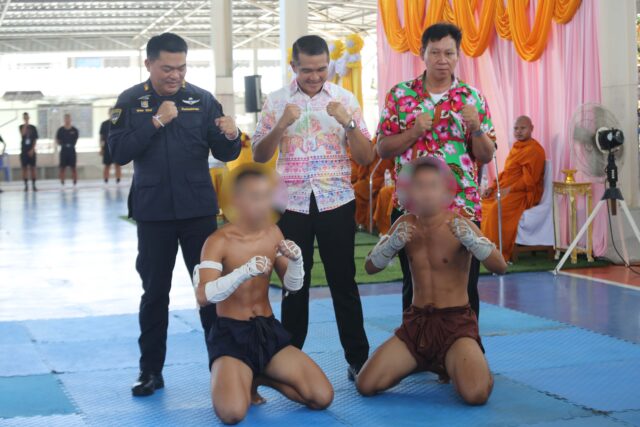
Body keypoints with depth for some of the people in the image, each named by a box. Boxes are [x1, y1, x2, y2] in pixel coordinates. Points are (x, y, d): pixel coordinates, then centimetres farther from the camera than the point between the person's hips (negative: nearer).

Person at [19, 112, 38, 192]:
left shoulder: (33, 127, 5)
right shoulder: (21, 127, 5)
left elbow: (35, 140, 2)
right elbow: (22, 134, -17)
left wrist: (32, 149, -7)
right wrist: (25, 125, -16)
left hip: (31, 151, 0)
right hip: (24, 150, 0)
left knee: (32, 168, -1)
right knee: (24, 168, 1)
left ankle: (33, 185, 3)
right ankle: (26, 185, 5)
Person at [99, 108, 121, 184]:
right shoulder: (104, 124, 5)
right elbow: (101, 137, 6)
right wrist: (101, 148, 0)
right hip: (107, 148, -1)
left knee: (118, 165, 1)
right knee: (107, 166, 2)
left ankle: (118, 182, 6)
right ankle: (106, 182, 7)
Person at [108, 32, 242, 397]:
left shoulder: (202, 99, -3)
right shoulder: (131, 101, -3)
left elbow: (225, 154, -2)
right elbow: (119, 152, -13)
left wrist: (231, 136, -24)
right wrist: (155, 122, -21)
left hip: (199, 210, 0)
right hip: (153, 212, 0)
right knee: (155, 292, 9)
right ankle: (151, 370, 18)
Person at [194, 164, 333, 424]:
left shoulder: (273, 233, 2)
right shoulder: (219, 242, -15)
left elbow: (292, 287, 6)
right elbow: (203, 296, -27)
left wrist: (296, 261, -16)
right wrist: (244, 272, -41)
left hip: (269, 330, 5)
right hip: (231, 334, -5)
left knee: (322, 398, -8)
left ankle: (258, 378, 15)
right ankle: (234, 380, 8)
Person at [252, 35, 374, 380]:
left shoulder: (345, 99, 2)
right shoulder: (276, 101, 3)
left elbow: (366, 158, 0)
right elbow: (259, 157, 2)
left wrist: (347, 122, -15)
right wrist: (282, 125, -14)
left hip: (336, 202, 0)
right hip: (292, 204, 1)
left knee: (343, 282, 3)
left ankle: (358, 358, 12)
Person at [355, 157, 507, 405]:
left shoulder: (459, 225, -9)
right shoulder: (406, 224, 3)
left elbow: (500, 267, -19)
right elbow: (370, 268, 2)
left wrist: (469, 238, -35)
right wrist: (393, 243, -18)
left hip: (456, 322, -4)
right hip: (416, 322, 4)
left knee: (475, 394, -29)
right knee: (365, 385, -12)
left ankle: (453, 364, 8)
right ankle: (424, 363, 15)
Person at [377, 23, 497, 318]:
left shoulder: (473, 98, 4)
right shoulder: (399, 95, 4)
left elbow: (486, 156, 3)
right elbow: (383, 149, 2)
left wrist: (476, 127, -15)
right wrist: (414, 132, -13)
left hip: (462, 208, 0)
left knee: (464, 287, 4)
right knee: (414, 286, 9)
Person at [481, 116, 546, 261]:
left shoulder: (534, 150, -11)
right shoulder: (516, 147, 16)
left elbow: (529, 180, -18)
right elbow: (505, 172, 19)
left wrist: (509, 189, -22)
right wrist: (492, 187, 5)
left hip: (526, 194, -10)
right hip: (508, 190, 10)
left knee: (497, 208, -31)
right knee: (483, 203, -3)